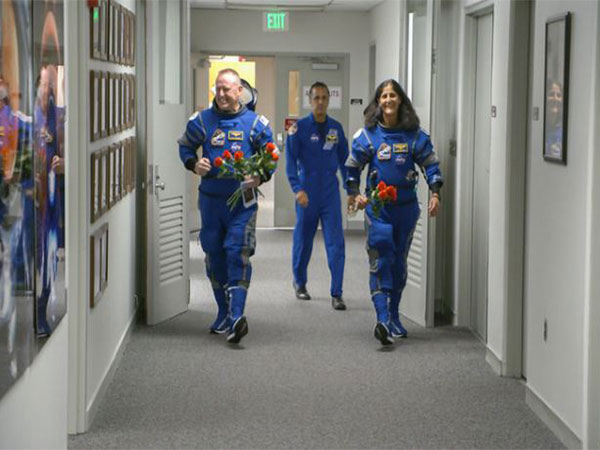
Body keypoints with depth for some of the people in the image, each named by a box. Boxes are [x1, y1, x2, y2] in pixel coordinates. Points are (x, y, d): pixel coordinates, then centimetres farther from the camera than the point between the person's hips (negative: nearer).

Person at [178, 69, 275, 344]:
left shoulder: (255, 123, 0)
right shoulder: (202, 121, 4)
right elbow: (185, 146, 16)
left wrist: (260, 177, -11)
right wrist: (194, 164, -5)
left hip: (243, 200, -3)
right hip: (210, 199, 3)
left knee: (238, 253, -14)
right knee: (214, 254, 9)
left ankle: (236, 315, -20)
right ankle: (224, 313, 22)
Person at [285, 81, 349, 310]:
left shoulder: (336, 128, 5)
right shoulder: (299, 127, -5)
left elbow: (344, 160, 14)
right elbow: (290, 161, -9)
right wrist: (298, 189, -20)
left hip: (331, 193, 2)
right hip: (307, 194, -2)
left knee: (335, 243, -7)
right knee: (303, 240, 11)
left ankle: (336, 294, -6)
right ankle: (299, 283, 33)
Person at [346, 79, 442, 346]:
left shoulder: (415, 135, 2)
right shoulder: (368, 135, -1)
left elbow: (431, 165, 6)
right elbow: (352, 167, 8)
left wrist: (435, 194, -7)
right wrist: (355, 195, -2)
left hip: (406, 206, 2)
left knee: (399, 261, 11)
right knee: (380, 260, -14)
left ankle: (393, 318, 24)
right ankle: (383, 320, -23)